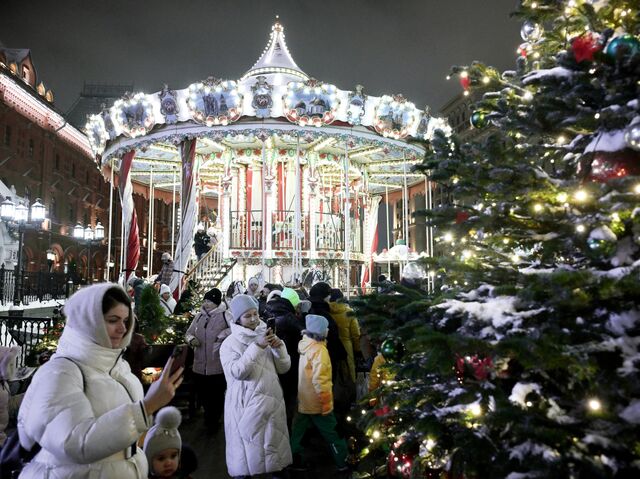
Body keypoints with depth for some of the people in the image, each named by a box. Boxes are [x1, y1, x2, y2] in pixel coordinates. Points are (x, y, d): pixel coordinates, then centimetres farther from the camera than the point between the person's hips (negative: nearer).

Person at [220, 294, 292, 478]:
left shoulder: (266, 337, 7)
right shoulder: (230, 344, -6)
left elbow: (284, 368, 6)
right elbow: (237, 371, -21)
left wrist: (280, 348, -13)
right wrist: (257, 346, -27)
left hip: (271, 401, 4)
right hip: (246, 405, -4)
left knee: (273, 444, 15)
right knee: (248, 448, 5)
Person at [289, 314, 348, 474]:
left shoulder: (306, 345, 0)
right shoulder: (319, 350, -22)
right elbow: (319, 380, -25)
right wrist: (326, 402, -20)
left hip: (305, 401, 8)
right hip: (317, 403, -8)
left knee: (298, 430, 15)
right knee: (332, 433, 6)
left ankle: (294, 460, 24)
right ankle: (343, 463, 16)